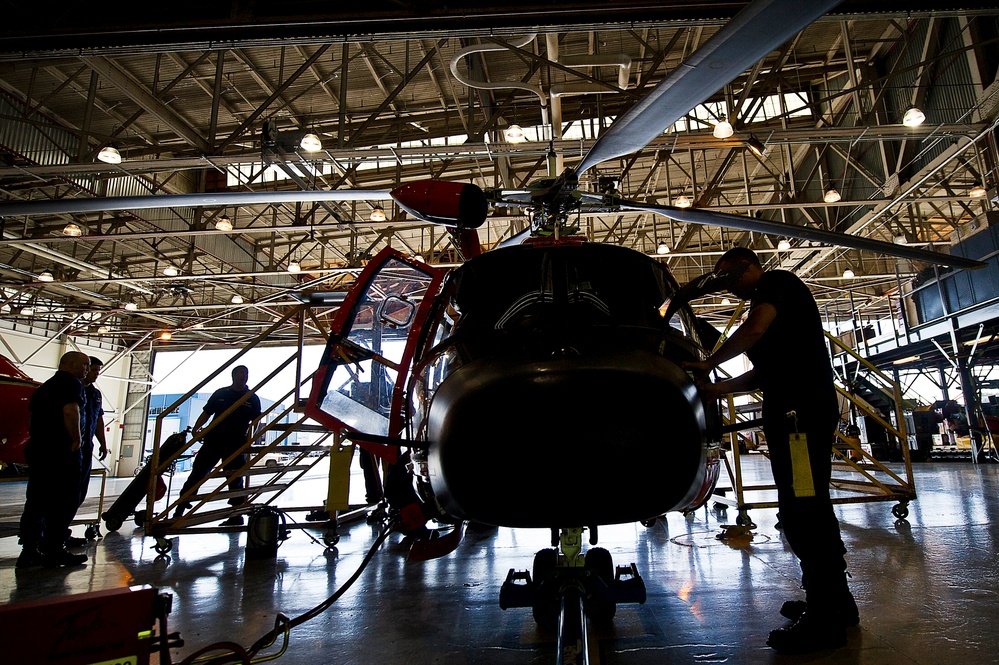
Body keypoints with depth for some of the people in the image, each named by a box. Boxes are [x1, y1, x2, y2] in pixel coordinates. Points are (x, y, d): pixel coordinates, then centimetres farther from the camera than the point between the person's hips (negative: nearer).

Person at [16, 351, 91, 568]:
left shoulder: (44, 387, 21)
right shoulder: (71, 383, -9)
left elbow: (31, 421, 27)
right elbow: (70, 412, -25)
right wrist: (76, 440, -16)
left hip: (36, 450, 9)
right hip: (61, 453, -9)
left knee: (36, 502, 12)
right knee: (64, 503, -2)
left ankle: (28, 552, 16)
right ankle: (54, 551, 0)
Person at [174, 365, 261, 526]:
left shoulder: (253, 399, 5)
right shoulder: (220, 394, 9)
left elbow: (255, 422, 4)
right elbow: (206, 413, 12)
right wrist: (196, 428, -3)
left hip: (236, 445, -2)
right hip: (212, 441, 2)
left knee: (235, 479, 2)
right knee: (197, 474, 4)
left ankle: (237, 515, 10)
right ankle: (180, 509, 15)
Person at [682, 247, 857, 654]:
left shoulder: (776, 282, -1)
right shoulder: (768, 303, 27)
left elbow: (755, 329, -19)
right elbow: (764, 371, 27)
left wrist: (708, 363, -8)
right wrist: (719, 389, 20)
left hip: (800, 409, -11)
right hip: (796, 410, 11)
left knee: (802, 510, -9)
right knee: (808, 508, 15)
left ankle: (825, 619, -1)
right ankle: (833, 602, 26)